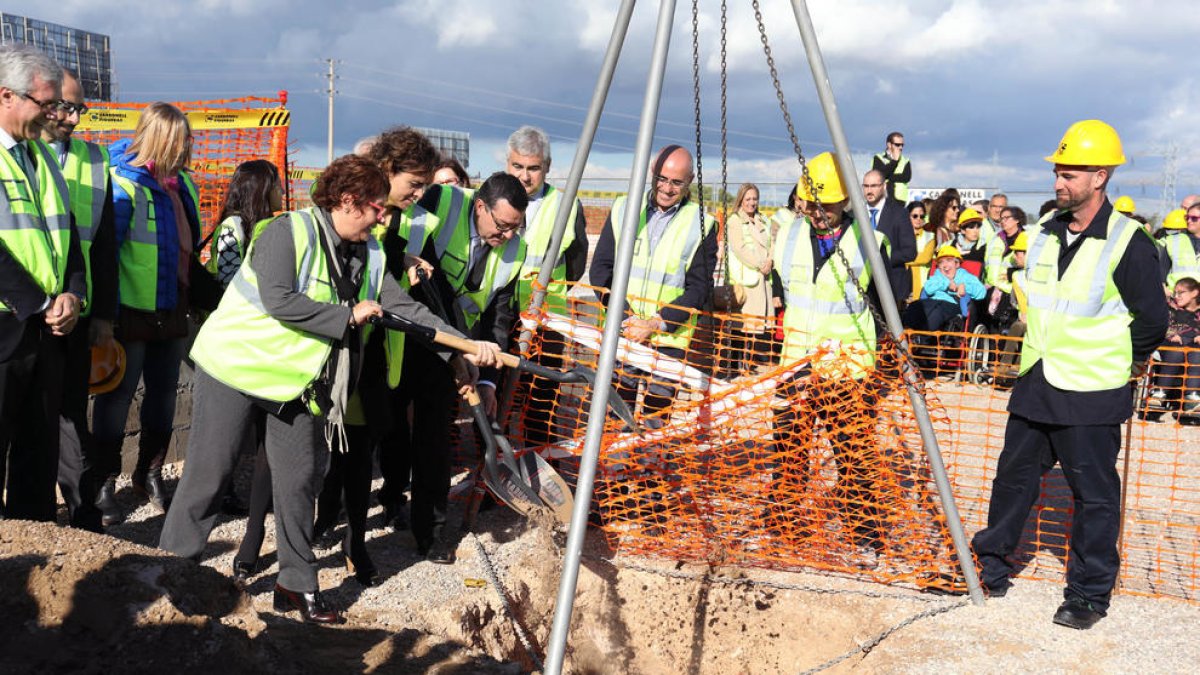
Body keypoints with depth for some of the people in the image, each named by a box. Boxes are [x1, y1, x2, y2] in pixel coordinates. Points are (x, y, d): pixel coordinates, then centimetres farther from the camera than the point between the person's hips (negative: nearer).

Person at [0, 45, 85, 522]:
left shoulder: (42, 156, 14)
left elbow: (67, 233, 15)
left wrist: (72, 294, -1)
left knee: (40, 445, 14)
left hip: (49, 326, 7)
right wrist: (39, 305, -15)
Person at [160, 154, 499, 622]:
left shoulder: (368, 255, 4)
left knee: (299, 479, 8)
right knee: (210, 471, 1)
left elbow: (405, 309, 1)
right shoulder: (289, 232, -17)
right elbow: (278, 301, -28)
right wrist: (348, 316, -21)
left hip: (297, 380, 6)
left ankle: (297, 583, 20)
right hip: (235, 364, -6)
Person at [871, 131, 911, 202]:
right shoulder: (878, 159, 8)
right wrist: (894, 160, -5)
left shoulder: (905, 161, 13)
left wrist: (886, 178, -6)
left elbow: (907, 177, -4)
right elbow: (879, 175, -10)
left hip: (899, 200, 2)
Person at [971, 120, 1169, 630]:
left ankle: (1089, 595, 16)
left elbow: (1153, 318, -7)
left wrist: (1125, 359, 5)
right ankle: (991, 565, 31)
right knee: (1014, 477, 15)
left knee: (1094, 494, 4)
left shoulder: (1127, 242, -13)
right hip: (1035, 383, 6)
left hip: (1091, 394, -6)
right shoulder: (1046, 232, 7)